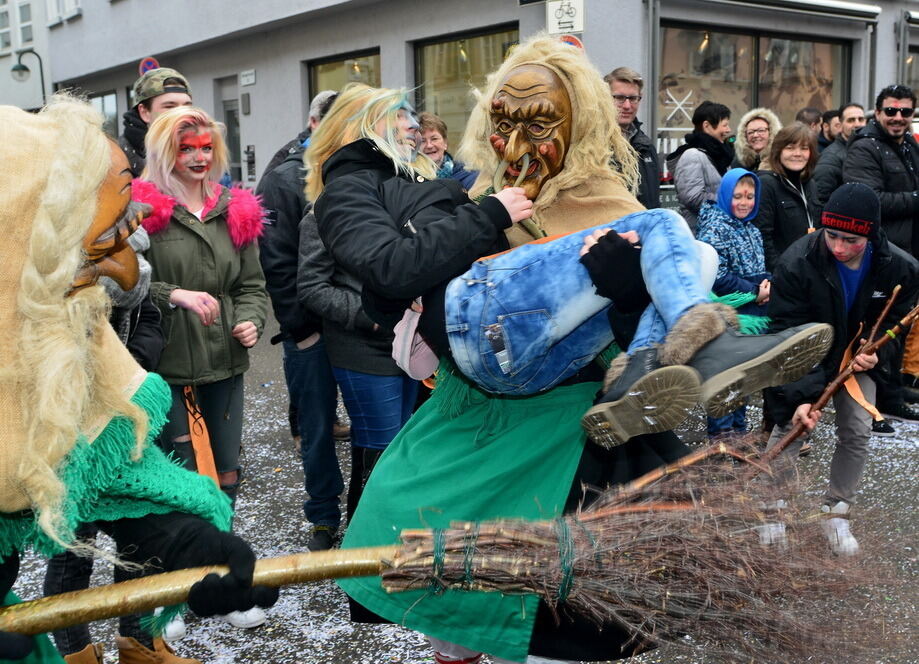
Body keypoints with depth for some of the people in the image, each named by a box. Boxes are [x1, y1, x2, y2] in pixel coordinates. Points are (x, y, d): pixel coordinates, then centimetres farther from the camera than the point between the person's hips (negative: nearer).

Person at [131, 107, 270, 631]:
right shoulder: (144, 210, -5)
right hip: (166, 365, -4)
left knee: (226, 470, 11)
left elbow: (251, 283, 12)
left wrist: (251, 320, -6)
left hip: (224, 361, 5)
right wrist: (174, 296, -22)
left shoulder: (236, 210, 9)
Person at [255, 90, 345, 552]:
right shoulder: (284, 180, -2)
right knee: (318, 428, 8)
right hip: (311, 331, -3)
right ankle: (323, 518, 23)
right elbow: (277, 263, -7)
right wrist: (301, 327, -10)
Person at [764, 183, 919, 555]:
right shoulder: (797, 263, -31)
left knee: (858, 431, -4)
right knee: (790, 425, -10)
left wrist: (878, 351, -24)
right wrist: (800, 394, -36)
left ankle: (837, 514, 14)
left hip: (857, 356, 3)